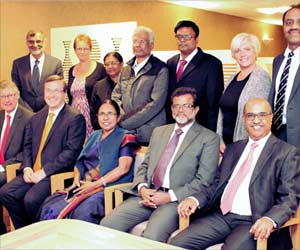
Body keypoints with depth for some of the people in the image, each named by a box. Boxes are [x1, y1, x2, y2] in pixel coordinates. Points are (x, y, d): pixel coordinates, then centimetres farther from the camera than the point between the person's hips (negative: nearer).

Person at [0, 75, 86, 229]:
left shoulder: (75, 118, -5)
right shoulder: (36, 118, 18)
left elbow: (72, 152, -13)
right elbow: (27, 146, 18)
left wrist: (44, 171, -16)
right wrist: (27, 168, -2)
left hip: (56, 174, -6)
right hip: (32, 172, 7)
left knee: (31, 199, -26)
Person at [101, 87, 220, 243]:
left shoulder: (209, 138, 3)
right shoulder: (159, 132, 21)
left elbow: (204, 180, -4)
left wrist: (170, 196, -14)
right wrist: (142, 188, -3)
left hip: (176, 199, -5)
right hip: (147, 194, 5)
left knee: (151, 237, -31)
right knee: (107, 224, -14)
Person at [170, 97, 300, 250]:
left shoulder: (288, 153, 1)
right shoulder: (233, 148, 18)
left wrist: (269, 220, -26)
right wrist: (195, 199, -3)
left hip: (253, 223, -4)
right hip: (221, 216, 5)